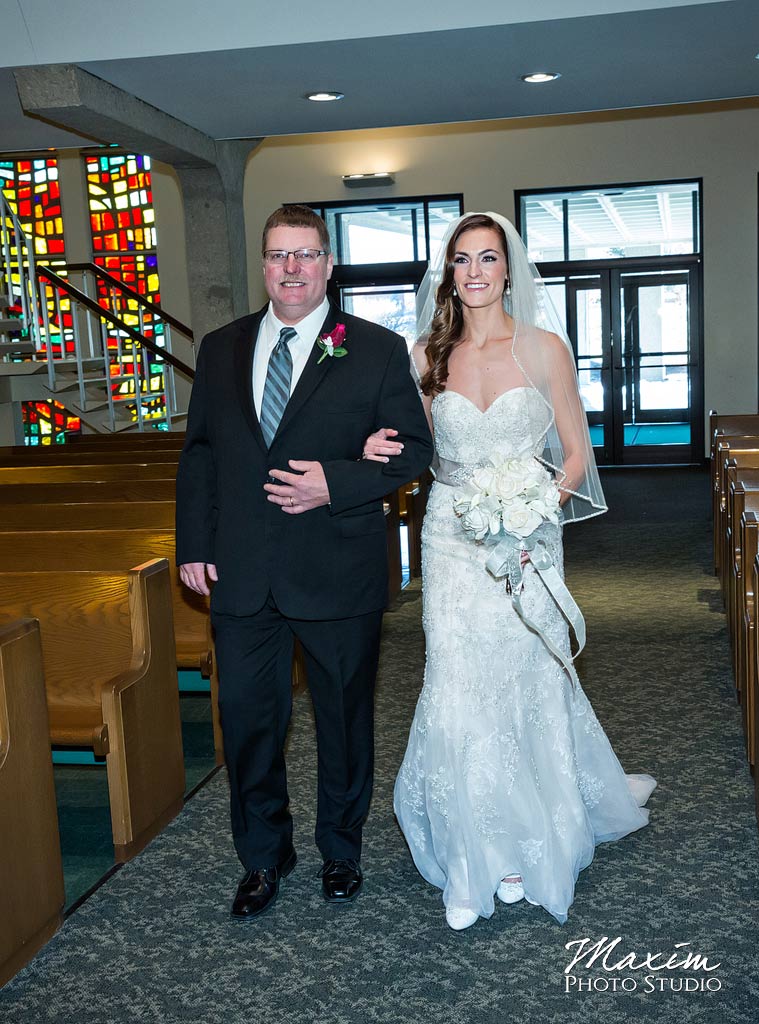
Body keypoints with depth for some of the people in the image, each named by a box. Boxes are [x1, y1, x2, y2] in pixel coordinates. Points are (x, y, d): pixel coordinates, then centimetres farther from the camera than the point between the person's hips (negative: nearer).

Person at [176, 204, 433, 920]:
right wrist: (193, 545, 3)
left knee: (344, 718, 13)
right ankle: (264, 856, 31)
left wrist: (336, 483, -18)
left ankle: (340, 850, 35)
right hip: (240, 574, 3)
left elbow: (414, 447, -3)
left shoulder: (377, 350, -2)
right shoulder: (220, 349, 8)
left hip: (338, 573, -2)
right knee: (246, 717, 10)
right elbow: (198, 452, 10)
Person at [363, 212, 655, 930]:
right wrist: (381, 449, -4)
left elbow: (576, 452, 1)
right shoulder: (428, 355, 5)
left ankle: (521, 846, 29)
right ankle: (471, 859, 15)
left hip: (527, 542, -1)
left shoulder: (544, 348, -1)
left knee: (525, 688, 6)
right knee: (458, 695, -2)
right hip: (453, 541, 1)